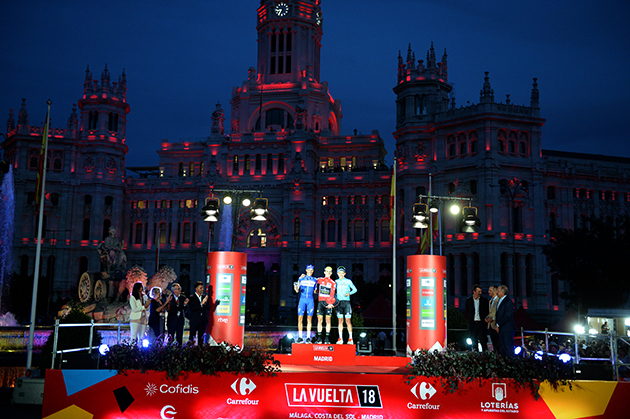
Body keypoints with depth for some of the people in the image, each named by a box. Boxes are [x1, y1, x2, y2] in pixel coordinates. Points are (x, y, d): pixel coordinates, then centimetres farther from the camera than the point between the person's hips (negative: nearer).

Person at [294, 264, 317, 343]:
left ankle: (308, 337, 5)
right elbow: (297, 290, 2)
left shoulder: (315, 280, 10)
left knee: (309, 318, 0)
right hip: (302, 300, -1)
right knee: (300, 318, -5)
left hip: (310, 301, 1)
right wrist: (296, 288, -17)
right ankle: (300, 337, 1)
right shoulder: (301, 279, 6)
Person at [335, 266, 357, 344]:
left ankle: (350, 339, -3)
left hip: (347, 302, -2)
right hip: (339, 302, 2)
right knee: (340, 320, 1)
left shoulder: (348, 281, 5)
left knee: (348, 320, -7)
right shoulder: (336, 282, 11)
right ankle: (340, 339, 3)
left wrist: (349, 293, -10)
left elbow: (355, 289, 8)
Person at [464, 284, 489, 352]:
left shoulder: (484, 300, 3)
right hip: (473, 323, 1)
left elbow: (487, 311, 9)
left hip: (482, 323, -1)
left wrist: (485, 320, 1)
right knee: (474, 341, 4)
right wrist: (469, 320, 5)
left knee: (483, 340, -5)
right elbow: (465, 312, 12)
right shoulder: (468, 300, 4)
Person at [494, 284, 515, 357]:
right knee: (501, 348, 10)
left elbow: (507, 316, -18)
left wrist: (498, 325, -13)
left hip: (507, 329, -9)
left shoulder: (508, 302, -13)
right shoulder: (500, 301, 16)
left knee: (509, 347, -4)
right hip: (500, 329, 9)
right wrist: (497, 325, 9)